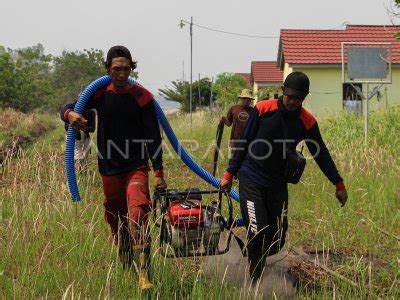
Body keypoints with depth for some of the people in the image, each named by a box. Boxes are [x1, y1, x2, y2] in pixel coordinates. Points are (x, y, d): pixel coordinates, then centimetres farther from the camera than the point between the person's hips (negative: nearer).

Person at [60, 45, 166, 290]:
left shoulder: (142, 97, -5)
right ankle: (125, 266, 33)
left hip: (136, 168, -4)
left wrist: (159, 173, -10)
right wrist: (70, 114, -20)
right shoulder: (100, 94, 2)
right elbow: (66, 109, 6)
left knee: (138, 216, -22)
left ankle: (144, 275, -25)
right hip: (109, 169, 4)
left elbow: (153, 137, -5)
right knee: (116, 220, 12)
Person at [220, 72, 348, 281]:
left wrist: (339, 184, 9)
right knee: (257, 234, -13)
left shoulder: (307, 122, -2)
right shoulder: (263, 109, -8)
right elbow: (244, 143, 0)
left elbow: (321, 154, 8)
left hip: (278, 184, 3)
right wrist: (230, 174, 1)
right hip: (251, 180, -3)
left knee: (278, 237, 3)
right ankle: (255, 280, 0)